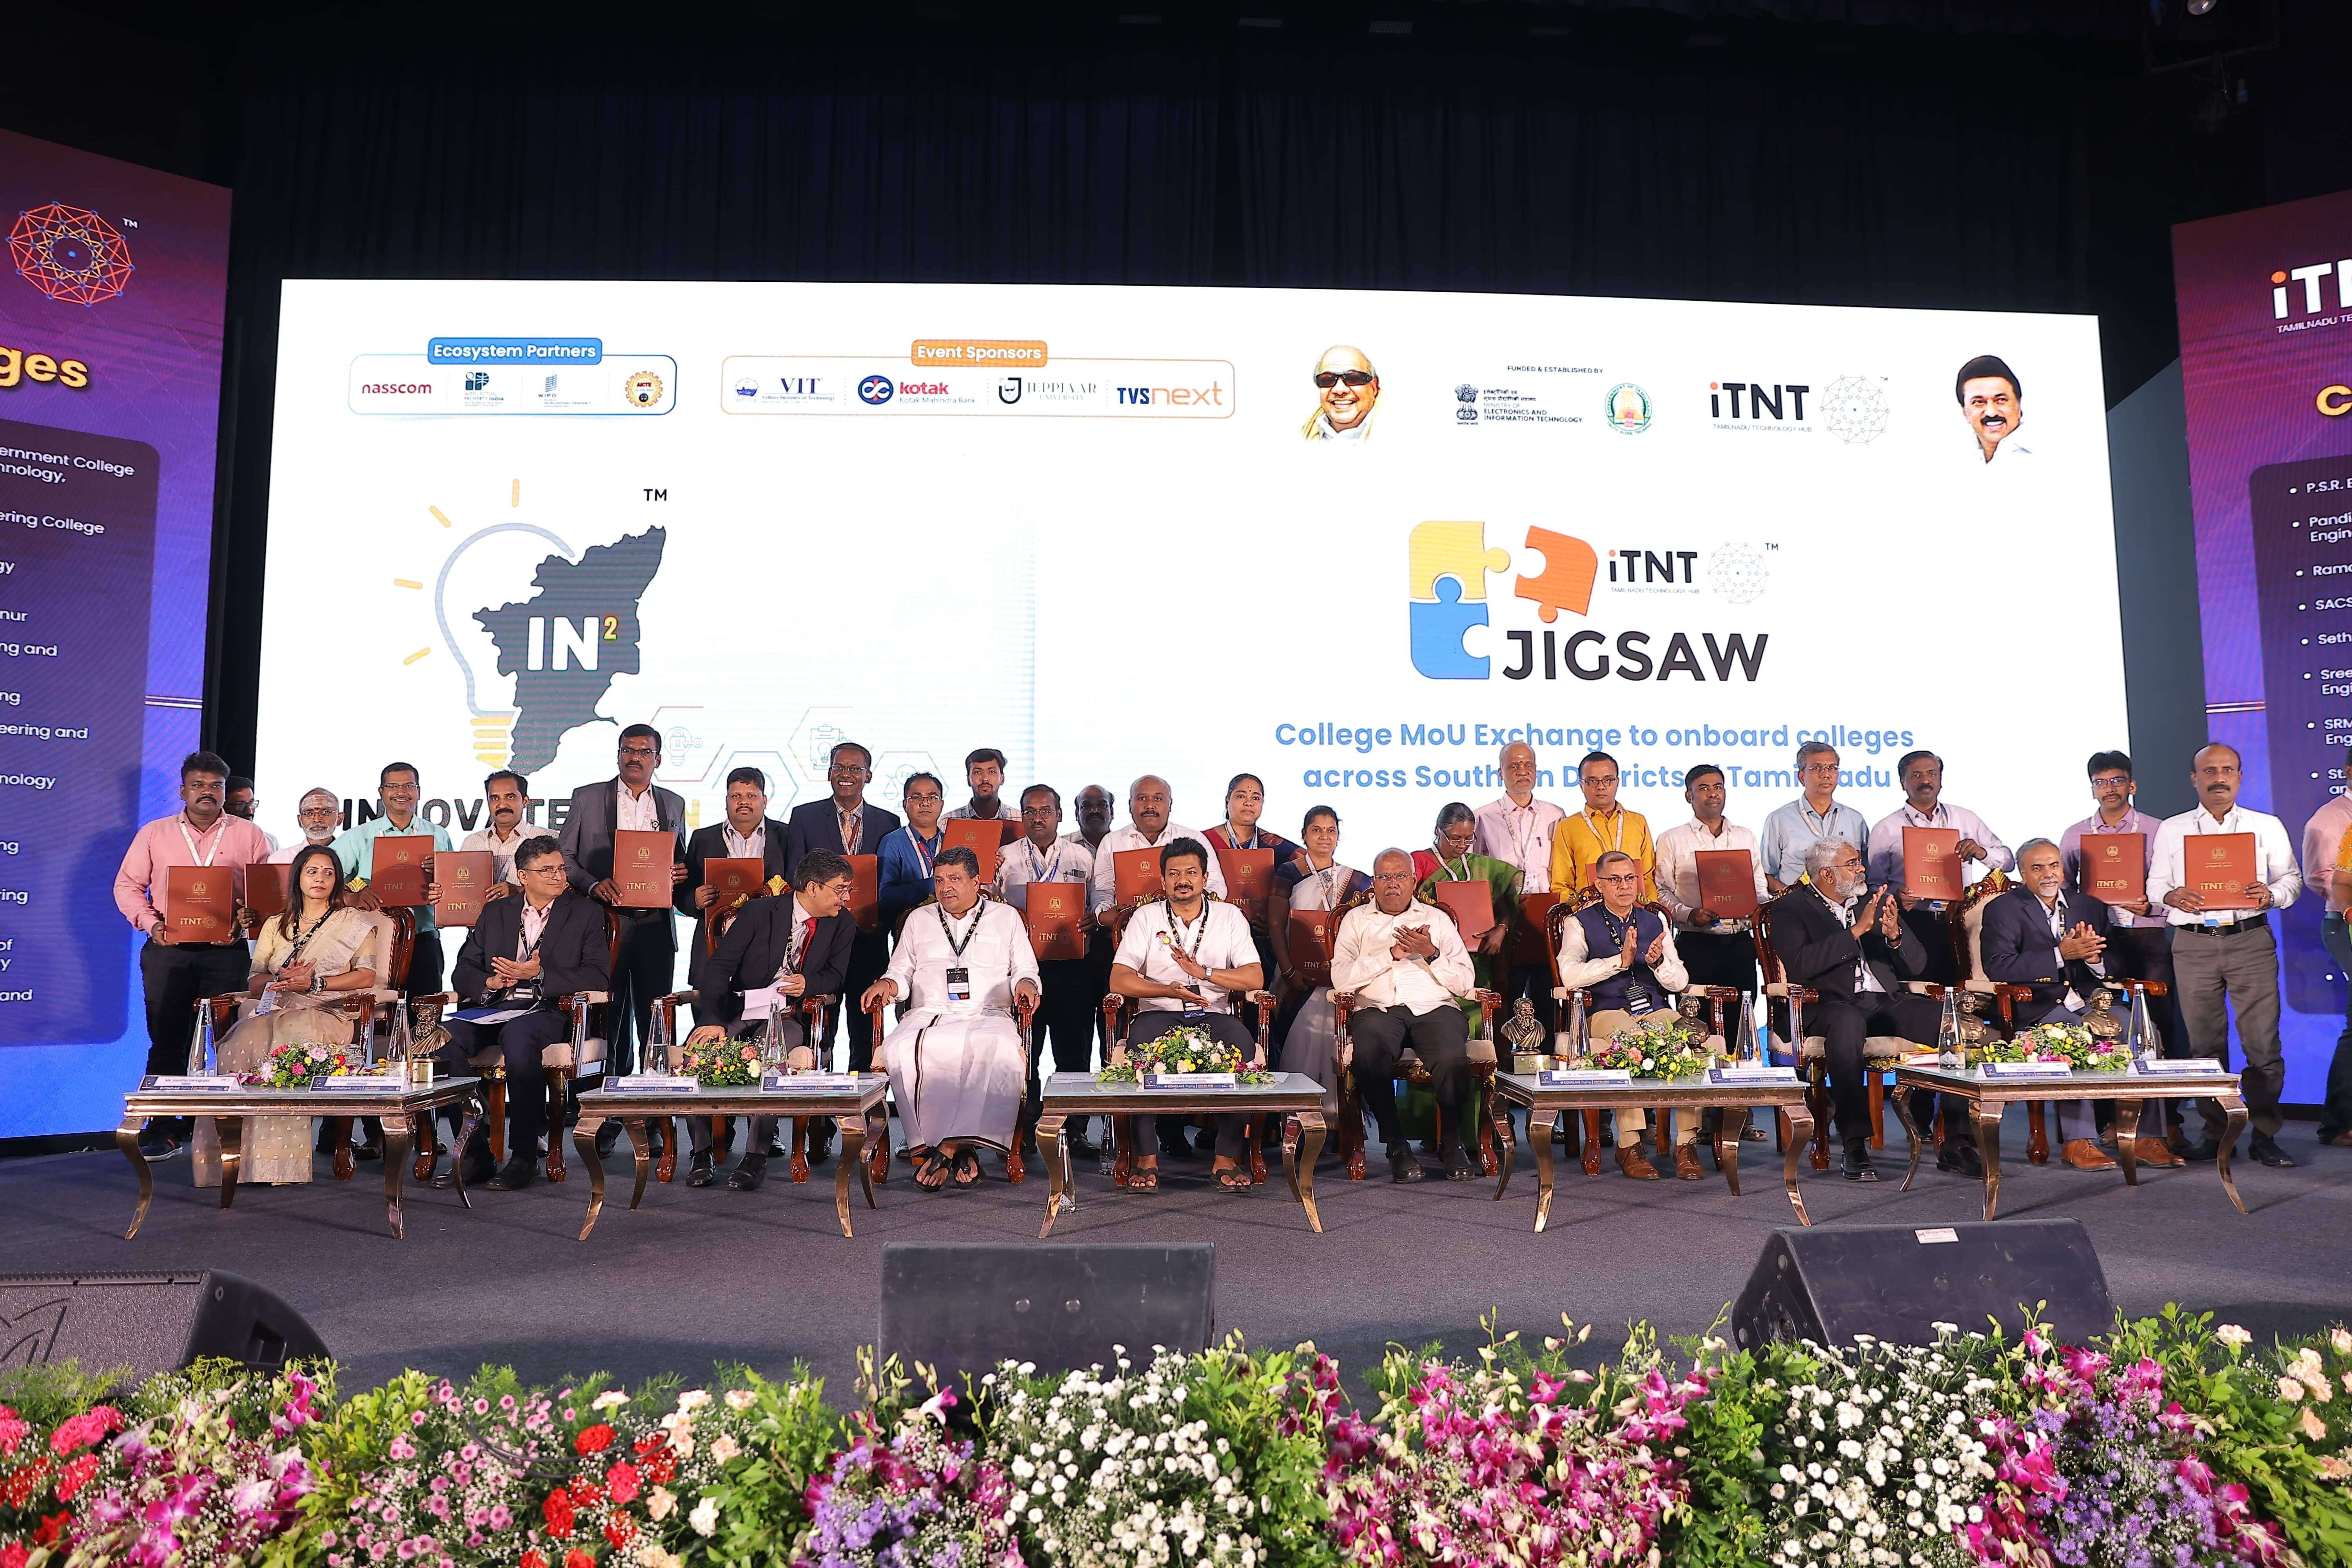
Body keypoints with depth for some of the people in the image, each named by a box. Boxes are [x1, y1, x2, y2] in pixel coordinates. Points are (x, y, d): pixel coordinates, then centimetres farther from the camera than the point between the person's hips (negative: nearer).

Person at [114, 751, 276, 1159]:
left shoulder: (248, 835, 9)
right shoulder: (155, 833, 13)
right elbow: (127, 885, 11)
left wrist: (245, 923, -13)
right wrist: (150, 923, -6)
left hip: (226, 953, -1)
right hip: (167, 950, 1)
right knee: (167, 1040, 1)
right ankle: (163, 1129, 8)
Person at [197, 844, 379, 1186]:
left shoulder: (353, 923, 15)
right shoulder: (275, 926, 26)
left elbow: (367, 976, 1)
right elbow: (253, 983, 15)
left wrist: (314, 983, -12)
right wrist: (281, 979, -8)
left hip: (325, 1014, -3)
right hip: (273, 1009, 4)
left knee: (281, 1044, -36)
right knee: (241, 1044, -32)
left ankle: (276, 1161, -35)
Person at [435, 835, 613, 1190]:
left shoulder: (585, 913, 11)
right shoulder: (495, 913, 21)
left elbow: (599, 978, -1)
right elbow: (462, 973, 17)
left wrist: (540, 974, -12)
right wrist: (490, 983, -6)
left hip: (549, 1011, -4)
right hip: (493, 1008, 4)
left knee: (517, 1035, -38)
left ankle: (524, 1157, -31)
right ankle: (475, 1154, -21)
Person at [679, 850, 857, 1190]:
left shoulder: (842, 924, 6)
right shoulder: (760, 912, -3)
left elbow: (836, 977, 10)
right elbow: (718, 966, -9)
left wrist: (808, 982, -15)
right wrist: (713, 1020, -24)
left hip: (788, 1016, 0)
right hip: (735, 1012, 0)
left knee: (771, 1058, -34)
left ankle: (757, 1156, -23)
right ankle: (701, 1153, -10)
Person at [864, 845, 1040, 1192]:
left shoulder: (1006, 918, 19)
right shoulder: (919, 920, 24)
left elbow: (1025, 970, 17)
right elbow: (902, 972, 24)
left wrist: (1025, 983, -6)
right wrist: (888, 983, 1)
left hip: (987, 1015, -1)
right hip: (928, 1015, 2)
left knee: (1003, 1050, -38)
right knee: (899, 1050, -34)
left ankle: (949, 1147, -36)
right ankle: (962, 1151, -33)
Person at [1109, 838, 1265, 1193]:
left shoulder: (1230, 917, 11)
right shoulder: (1146, 917, 10)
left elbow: (1255, 978, 0)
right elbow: (1119, 980, -1)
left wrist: (1204, 973, -14)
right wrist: (1168, 990, -16)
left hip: (1213, 1015, 1)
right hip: (1159, 1015, 0)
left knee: (1242, 1042, -33)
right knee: (1142, 1040, -35)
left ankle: (1227, 1158, -24)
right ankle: (1146, 1157, -25)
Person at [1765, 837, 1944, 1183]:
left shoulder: (1877, 901, 20)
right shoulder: (1791, 908, 5)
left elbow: (1916, 966, 15)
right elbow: (1800, 965, -14)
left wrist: (1895, 934, -7)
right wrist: (1857, 930, -15)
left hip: (1887, 1001, 5)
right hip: (1830, 1005, -5)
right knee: (1847, 1023, -39)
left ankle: (1954, 1142, -16)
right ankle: (1856, 1145, -33)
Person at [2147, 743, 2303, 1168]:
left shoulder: (2268, 826, 12)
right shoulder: (2171, 830, 12)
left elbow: (2292, 877, 11)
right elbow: (2155, 885, 12)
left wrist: (2271, 894, -10)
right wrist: (2172, 897, -10)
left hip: (2251, 941, -1)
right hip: (2194, 944, 1)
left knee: (2263, 1041, -5)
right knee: (2204, 1043, 4)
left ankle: (2265, 1135, 5)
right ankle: (2216, 1133, 12)